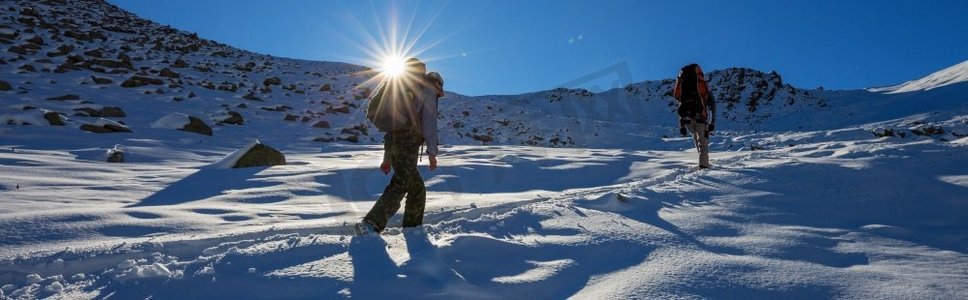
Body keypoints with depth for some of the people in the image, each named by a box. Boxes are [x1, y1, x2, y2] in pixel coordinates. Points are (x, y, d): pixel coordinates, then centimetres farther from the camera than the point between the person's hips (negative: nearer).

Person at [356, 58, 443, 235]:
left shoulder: (406, 94, 33)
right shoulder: (428, 91, 9)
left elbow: (392, 125, 31)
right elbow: (429, 122, -6)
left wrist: (387, 158, 30)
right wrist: (432, 152, -9)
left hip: (392, 141, 9)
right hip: (408, 142, -9)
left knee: (417, 188, 15)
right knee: (400, 185, -17)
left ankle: (412, 226, 15)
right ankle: (371, 225, -28)